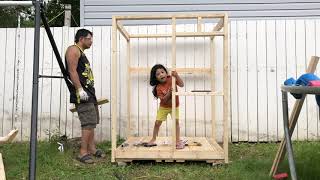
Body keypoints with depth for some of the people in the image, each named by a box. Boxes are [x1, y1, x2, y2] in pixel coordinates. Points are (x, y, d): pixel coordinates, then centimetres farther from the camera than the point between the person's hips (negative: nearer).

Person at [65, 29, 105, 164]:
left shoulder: (81, 53, 25)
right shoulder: (73, 49, -4)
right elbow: (72, 71, -16)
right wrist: (80, 89, -24)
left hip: (89, 93, 10)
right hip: (82, 94, -10)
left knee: (92, 122, 14)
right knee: (89, 123, -13)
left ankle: (91, 149, 23)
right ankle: (83, 153, -7)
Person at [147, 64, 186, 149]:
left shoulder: (171, 79, -18)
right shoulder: (158, 88, -21)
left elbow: (182, 85, -28)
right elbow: (163, 100, -24)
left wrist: (176, 76, -41)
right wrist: (169, 93, -40)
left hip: (175, 106, 0)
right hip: (163, 107, 0)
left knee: (176, 121, -9)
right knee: (157, 123, 4)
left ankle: (178, 141, 1)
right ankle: (153, 140, 21)